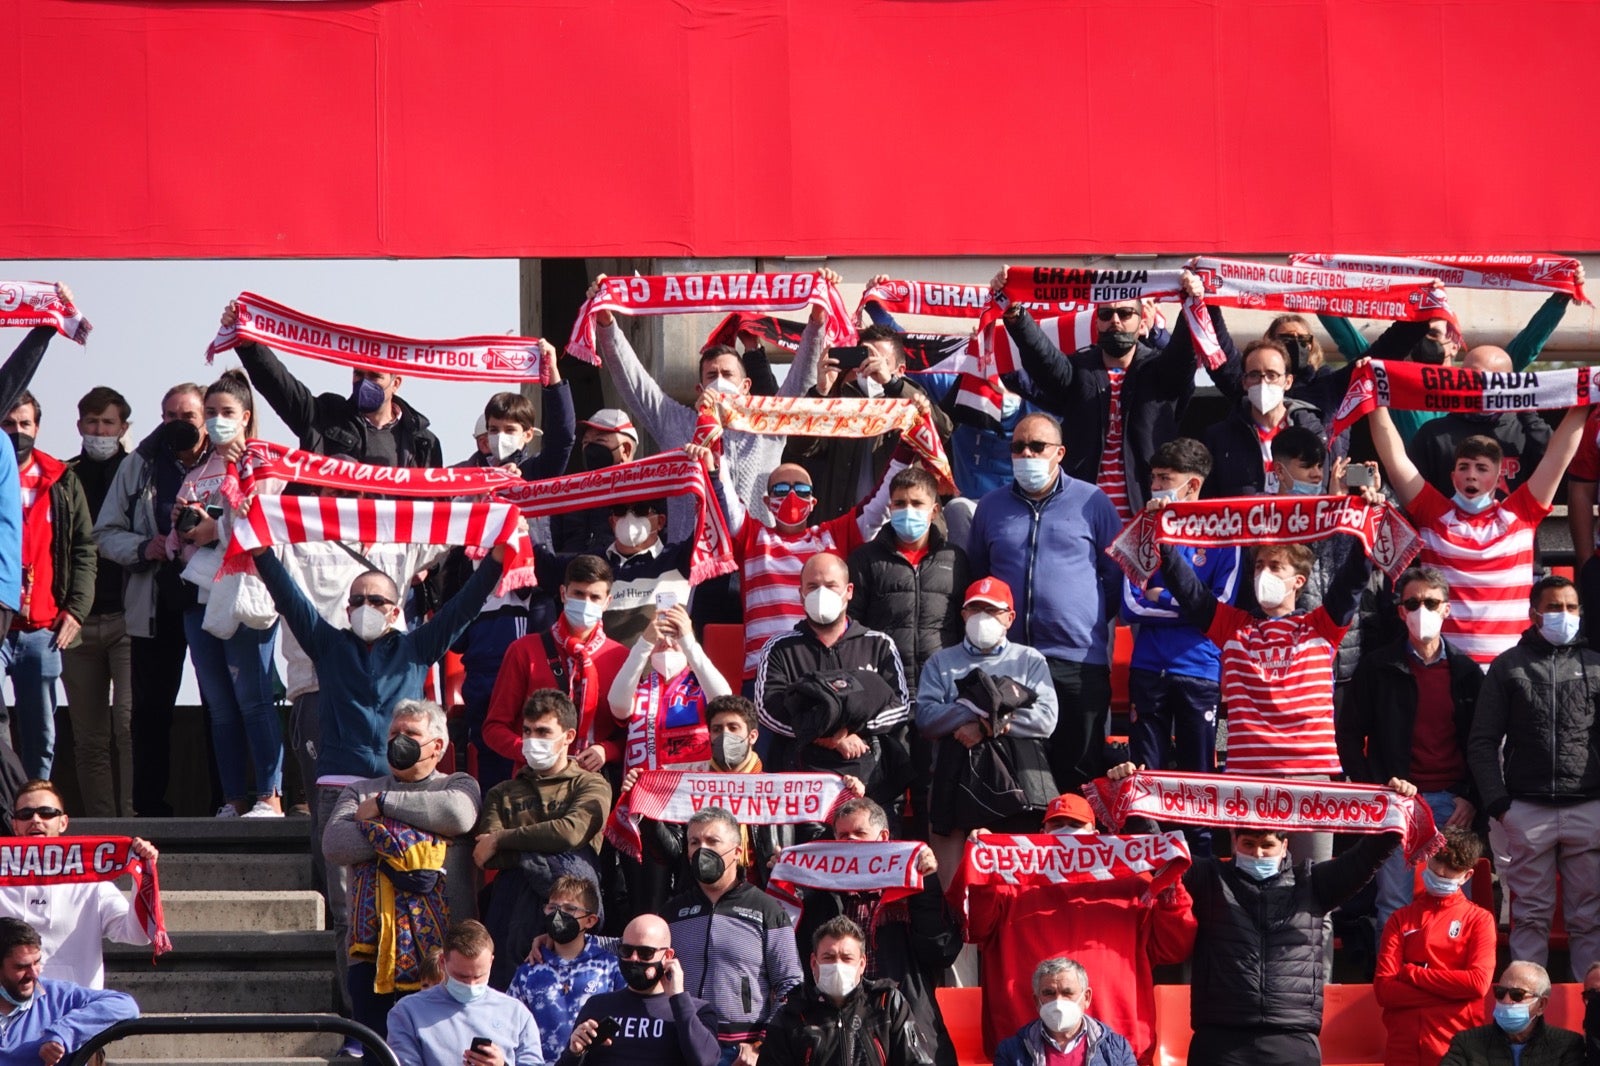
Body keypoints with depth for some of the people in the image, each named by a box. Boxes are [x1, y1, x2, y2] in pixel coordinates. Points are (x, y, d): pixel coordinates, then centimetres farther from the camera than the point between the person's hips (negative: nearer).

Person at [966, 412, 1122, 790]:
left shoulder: (1092, 502, 4)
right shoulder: (991, 506, 13)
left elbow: (1117, 574, 8)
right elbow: (974, 575, 20)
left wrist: (1092, 617, 4)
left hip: (1079, 661, -3)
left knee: (1079, 773, 0)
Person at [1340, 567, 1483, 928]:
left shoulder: (1466, 672, 10)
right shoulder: (1377, 669, 5)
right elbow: (1349, 733, 5)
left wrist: (1471, 799, -1)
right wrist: (1370, 792, -5)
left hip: (1453, 804, 2)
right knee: (1395, 905, -2)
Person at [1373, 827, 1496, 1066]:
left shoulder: (1479, 919, 7)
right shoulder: (1401, 919, 12)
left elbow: (1478, 983, -8)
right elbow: (1383, 989, 1)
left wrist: (1412, 973, -3)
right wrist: (1450, 991, -7)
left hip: (1456, 1045, -2)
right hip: (1404, 1047, 2)